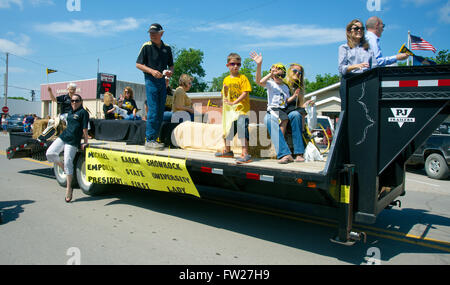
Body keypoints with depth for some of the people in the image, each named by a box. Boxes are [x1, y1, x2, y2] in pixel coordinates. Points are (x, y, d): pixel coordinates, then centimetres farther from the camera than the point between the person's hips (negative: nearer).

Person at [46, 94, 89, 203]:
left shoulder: (83, 112, -5)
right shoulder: (70, 113, 18)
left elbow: (85, 129, -8)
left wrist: (85, 143, -10)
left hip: (72, 141, -7)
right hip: (63, 137, 8)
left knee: (68, 163, -8)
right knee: (49, 154, -5)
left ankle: (69, 189, 4)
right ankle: (65, 169, 16)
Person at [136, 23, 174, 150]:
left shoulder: (167, 48, 12)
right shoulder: (146, 46, -1)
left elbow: (171, 65, 19)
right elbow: (138, 64, -3)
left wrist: (170, 71, -4)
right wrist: (152, 71, -17)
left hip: (162, 81, 5)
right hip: (151, 81, -5)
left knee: (160, 111, 6)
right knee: (153, 110, -12)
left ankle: (155, 138, 14)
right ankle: (149, 140, -7)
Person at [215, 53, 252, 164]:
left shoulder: (242, 78, -5)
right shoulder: (226, 79, 12)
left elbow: (245, 93, -14)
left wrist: (234, 102, -19)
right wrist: (225, 90, -4)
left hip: (241, 109, -7)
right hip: (229, 110, 7)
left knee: (242, 129, -17)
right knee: (227, 129, 15)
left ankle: (245, 154, -14)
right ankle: (227, 150, 35)